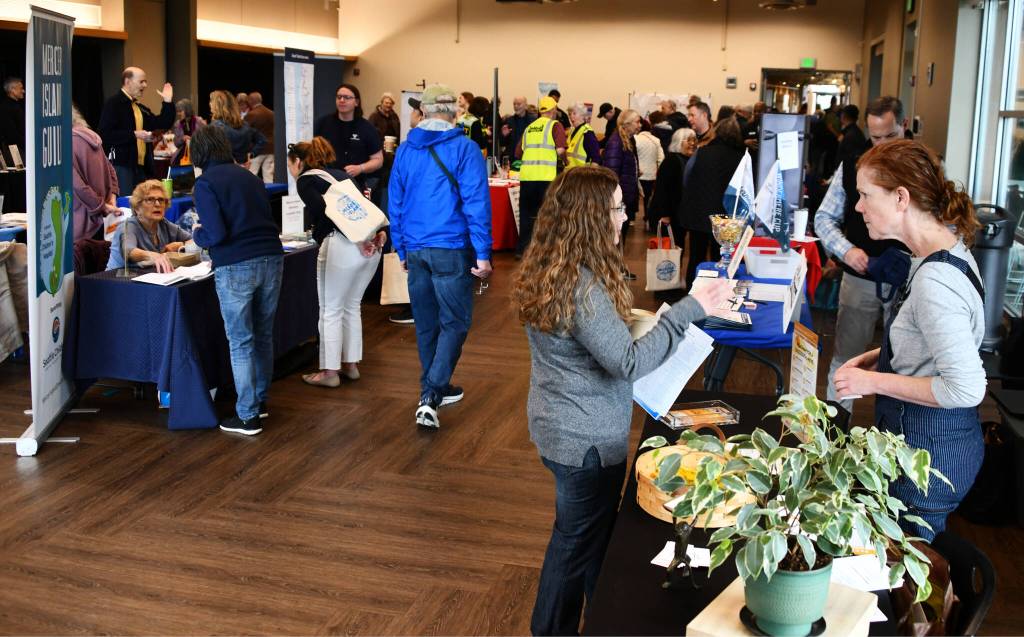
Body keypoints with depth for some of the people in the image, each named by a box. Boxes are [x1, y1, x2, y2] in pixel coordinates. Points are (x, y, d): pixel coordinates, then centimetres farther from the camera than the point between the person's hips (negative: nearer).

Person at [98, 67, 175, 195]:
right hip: (121, 165, -8)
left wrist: (167, 102, 10)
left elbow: (164, 124, 19)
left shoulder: (141, 108, 18)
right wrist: (134, 134, -19)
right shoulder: (113, 104, -7)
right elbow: (105, 134, -18)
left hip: (141, 166, 8)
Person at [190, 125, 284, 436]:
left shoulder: (205, 183, -4)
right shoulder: (248, 176, 14)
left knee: (240, 342, 2)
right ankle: (259, 400, 31)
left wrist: (198, 234, 10)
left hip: (235, 268, -6)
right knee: (264, 335, 17)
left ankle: (247, 416, 7)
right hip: (271, 260, 6)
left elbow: (216, 234, -12)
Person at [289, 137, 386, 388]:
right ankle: (350, 365, 26)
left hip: (342, 245, -7)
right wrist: (377, 231, 5)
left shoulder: (305, 180, 3)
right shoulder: (339, 174, 25)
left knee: (331, 311, 5)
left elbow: (324, 212, -14)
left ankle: (330, 372, 11)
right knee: (351, 307, 19)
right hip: (371, 243, 7)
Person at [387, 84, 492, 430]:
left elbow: (395, 203, 12)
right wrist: (483, 253, -11)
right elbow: (476, 203, -13)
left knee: (426, 324, 16)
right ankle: (430, 397, -10)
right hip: (451, 249, -5)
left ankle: (435, 389, 29)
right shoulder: (464, 148, -8)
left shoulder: (405, 151, 7)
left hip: (415, 251, 5)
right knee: (454, 323, 2)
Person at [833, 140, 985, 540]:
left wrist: (874, 381, -20)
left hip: (927, 452, -9)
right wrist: (877, 357, 8)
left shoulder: (934, 280, -27)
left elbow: (965, 388, -29)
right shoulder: (948, 248, 5)